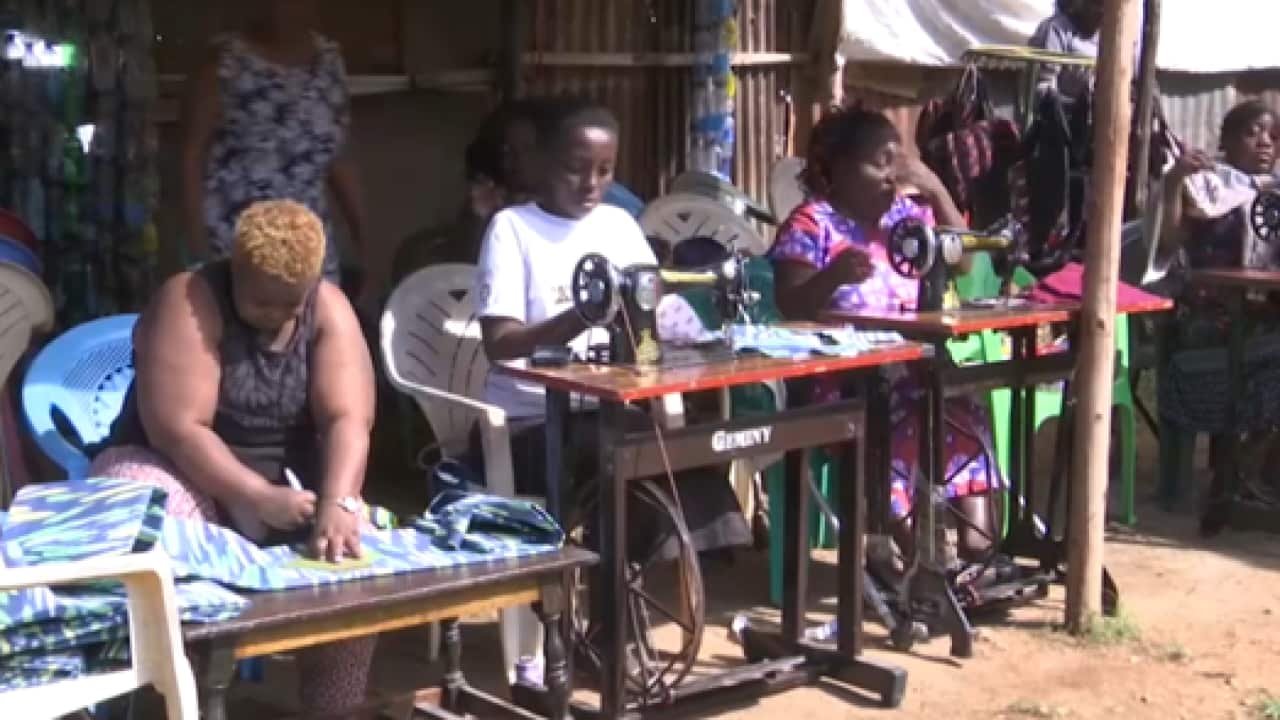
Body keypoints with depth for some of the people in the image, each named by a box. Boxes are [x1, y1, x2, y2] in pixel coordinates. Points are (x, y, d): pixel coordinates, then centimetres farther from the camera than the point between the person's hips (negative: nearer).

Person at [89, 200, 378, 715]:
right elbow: (178, 429, -25)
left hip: (291, 480, 3)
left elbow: (348, 419, -17)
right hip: (173, 468, -3)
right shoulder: (188, 303, -17)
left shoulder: (328, 309, -6)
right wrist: (260, 499, -32)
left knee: (352, 559, -21)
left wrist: (338, 503, -34)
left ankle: (334, 710, -6)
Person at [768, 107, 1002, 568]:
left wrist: (937, 192, 0)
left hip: (908, 369, 6)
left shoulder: (905, 215, 17)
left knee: (965, 420, -23)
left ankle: (978, 553, -27)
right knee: (897, 429, -34)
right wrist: (831, 277, -34)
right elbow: (790, 308, -13)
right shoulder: (810, 225, -3)